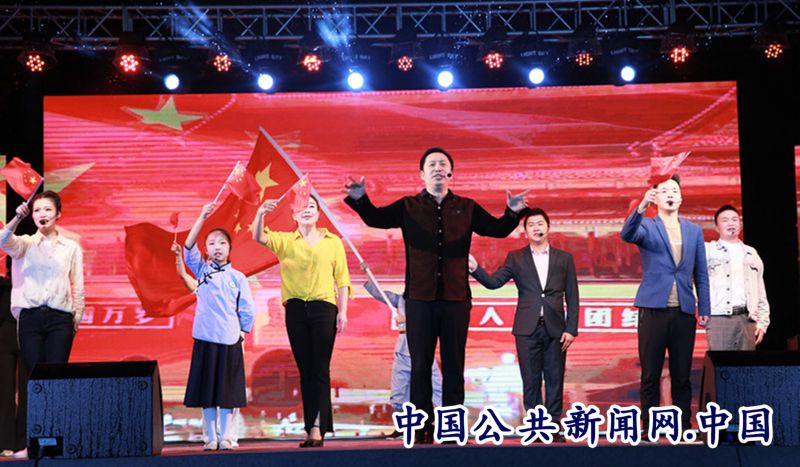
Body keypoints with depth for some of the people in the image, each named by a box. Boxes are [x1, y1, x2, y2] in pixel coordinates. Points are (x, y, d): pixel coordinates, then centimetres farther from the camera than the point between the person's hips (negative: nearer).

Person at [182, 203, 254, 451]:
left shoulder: (238, 278, 5)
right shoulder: (201, 270, 6)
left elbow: (247, 309, 7)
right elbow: (189, 248, -9)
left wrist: (242, 333, 3)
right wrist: (202, 218, -17)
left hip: (230, 340, 0)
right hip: (205, 339, 0)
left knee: (227, 391, 4)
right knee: (206, 391, 3)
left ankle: (226, 437, 10)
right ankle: (211, 437, 11)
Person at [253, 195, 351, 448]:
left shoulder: (332, 242, 9)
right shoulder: (285, 241, 11)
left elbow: (342, 278, 7)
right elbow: (259, 237, -7)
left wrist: (343, 311, -1)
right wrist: (260, 214, -26)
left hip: (324, 308, -1)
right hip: (295, 309, 2)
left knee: (320, 370, -6)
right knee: (305, 371, 5)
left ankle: (317, 427, -10)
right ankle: (313, 429, 8)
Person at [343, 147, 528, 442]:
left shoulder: (467, 208, 10)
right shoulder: (408, 207, 6)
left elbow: (497, 230, 6)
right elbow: (375, 218, -5)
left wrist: (512, 213, -14)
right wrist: (360, 199, -24)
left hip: (456, 298, 1)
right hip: (420, 298, -1)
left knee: (453, 365, 4)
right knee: (420, 365, 2)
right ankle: (423, 427, 8)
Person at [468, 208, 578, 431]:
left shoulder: (564, 258, 9)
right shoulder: (516, 258, 9)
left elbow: (572, 297, 7)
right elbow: (494, 282, -2)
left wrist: (571, 329, -1)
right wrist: (475, 268, -20)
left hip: (555, 329, 0)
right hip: (527, 329, 0)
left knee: (555, 381, 3)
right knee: (530, 381, 3)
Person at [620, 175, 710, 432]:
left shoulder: (694, 231, 13)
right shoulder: (646, 227, 2)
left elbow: (701, 274, 14)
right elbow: (627, 235, -21)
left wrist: (704, 309, 7)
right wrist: (642, 206, -37)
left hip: (684, 312, 3)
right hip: (654, 310, -3)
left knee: (682, 376, 7)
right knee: (650, 375, 1)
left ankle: (684, 427, 15)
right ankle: (649, 428, 8)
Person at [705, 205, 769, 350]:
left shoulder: (751, 254, 19)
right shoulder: (708, 250, 10)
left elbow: (761, 293, 18)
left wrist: (762, 322, 11)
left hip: (746, 319, 3)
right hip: (718, 318, -3)